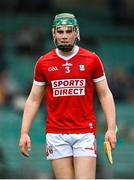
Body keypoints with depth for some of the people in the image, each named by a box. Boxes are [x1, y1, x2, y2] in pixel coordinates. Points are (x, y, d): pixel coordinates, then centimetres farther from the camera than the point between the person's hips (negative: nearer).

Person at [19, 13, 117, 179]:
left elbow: (105, 95, 6)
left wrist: (111, 128, -4)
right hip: (56, 134, 1)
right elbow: (34, 99, 11)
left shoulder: (92, 60, 3)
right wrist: (24, 132, 3)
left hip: (85, 132, -1)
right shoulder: (43, 63, 6)